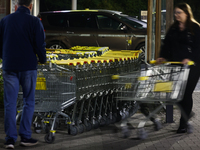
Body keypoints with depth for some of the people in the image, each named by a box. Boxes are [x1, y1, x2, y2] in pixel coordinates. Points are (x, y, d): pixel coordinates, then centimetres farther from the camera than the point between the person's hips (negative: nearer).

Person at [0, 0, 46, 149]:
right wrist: (42, 59, 12)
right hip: (28, 67, -2)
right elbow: (40, 45, -7)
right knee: (28, 102, 8)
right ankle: (25, 136, 6)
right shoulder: (34, 21, -6)